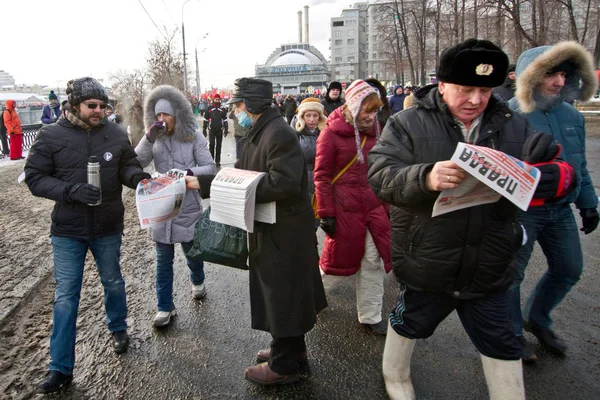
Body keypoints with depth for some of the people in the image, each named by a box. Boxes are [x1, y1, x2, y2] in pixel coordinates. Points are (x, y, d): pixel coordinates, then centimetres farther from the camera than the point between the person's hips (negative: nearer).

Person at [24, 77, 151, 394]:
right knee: (65, 296, 6)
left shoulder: (115, 133, -5)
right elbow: (34, 177, -8)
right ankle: (60, 368, 18)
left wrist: (138, 177, -20)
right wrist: (71, 190, -24)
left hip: (108, 228, 2)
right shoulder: (51, 136, -9)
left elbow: (127, 165, 4)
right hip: (67, 231, -1)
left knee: (113, 282, 19)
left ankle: (118, 328, 47)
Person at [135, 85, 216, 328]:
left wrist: (189, 173, -27)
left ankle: (197, 282, 49)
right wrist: (148, 138, -22)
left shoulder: (194, 138, -7)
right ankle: (165, 307, 20)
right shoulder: (155, 139, 0)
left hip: (188, 207, -2)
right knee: (164, 259, 8)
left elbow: (210, 168, -9)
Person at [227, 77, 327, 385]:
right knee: (279, 291, 21)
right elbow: (245, 172, 15)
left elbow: (283, 183, -30)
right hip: (271, 227, 10)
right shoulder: (258, 133, 12)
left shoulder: (279, 133, -21)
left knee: (282, 294, 4)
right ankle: (292, 348, 40)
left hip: (285, 230, -10)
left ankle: (283, 365, 21)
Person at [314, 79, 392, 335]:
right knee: (339, 261, 8)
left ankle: (370, 317, 25)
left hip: (374, 206, 6)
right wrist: (326, 214, -12)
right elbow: (321, 176, -9)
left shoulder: (373, 131, 8)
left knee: (374, 262, 9)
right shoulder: (332, 133, -9)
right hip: (345, 209, -5)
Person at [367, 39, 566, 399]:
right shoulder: (408, 124, -10)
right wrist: (426, 178, -40)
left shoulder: (515, 126, 1)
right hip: (425, 266, -2)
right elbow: (380, 176, -20)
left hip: (489, 270, 3)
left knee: (503, 346, 17)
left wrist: (550, 176, -18)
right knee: (409, 324, 23)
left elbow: (537, 177, 7)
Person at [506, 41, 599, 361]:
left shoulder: (572, 116, 5)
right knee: (511, 274, 5)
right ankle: (512, 333, 29)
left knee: (569, 269, 18)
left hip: (560, 209, 7)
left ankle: (537, 319, 41)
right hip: (521, 211, -7)